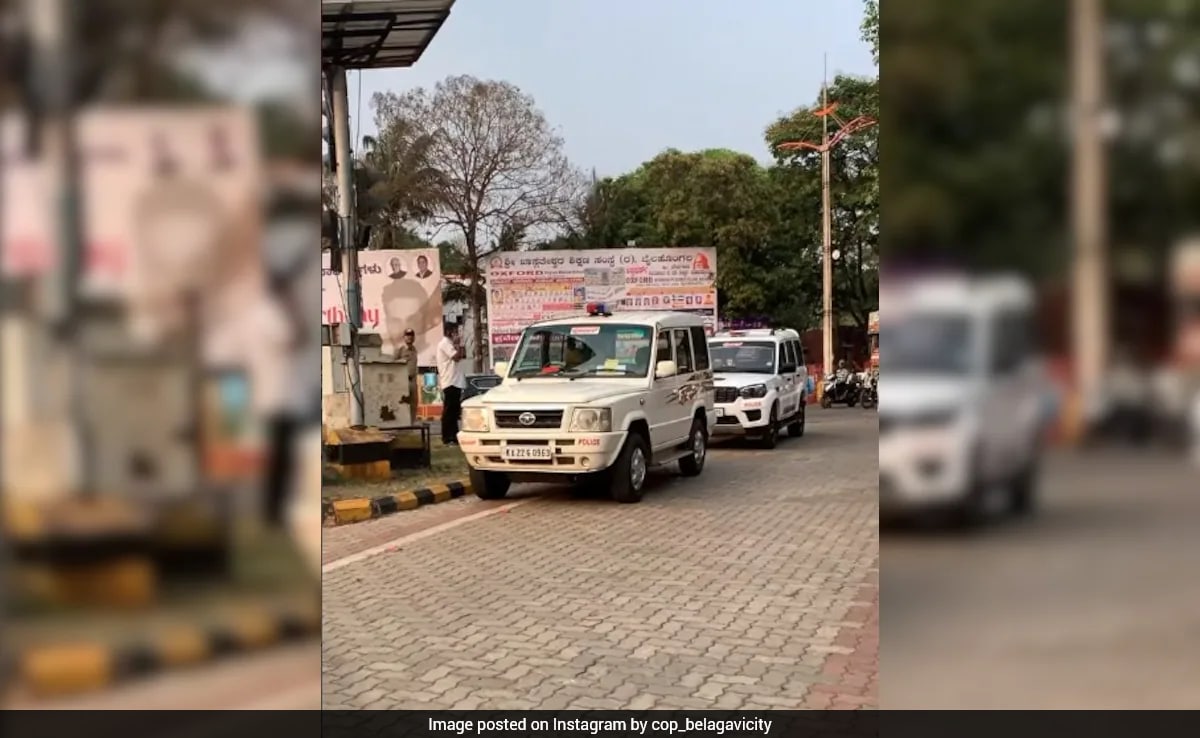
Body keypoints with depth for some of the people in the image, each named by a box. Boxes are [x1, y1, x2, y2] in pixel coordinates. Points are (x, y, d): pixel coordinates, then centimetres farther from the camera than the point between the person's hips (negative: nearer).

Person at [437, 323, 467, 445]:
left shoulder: (450, 343, 20)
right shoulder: (445, 343, -10)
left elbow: (462, 355, 18)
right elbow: (457, 357, -20)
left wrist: (459, 346, 6)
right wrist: (457, 344, -9)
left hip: (456, 381, 10)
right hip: (450, 382, -10)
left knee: (454, 411, 11)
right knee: (449, 411, -7)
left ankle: (453, 436, 15)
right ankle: (447, 438, -6)